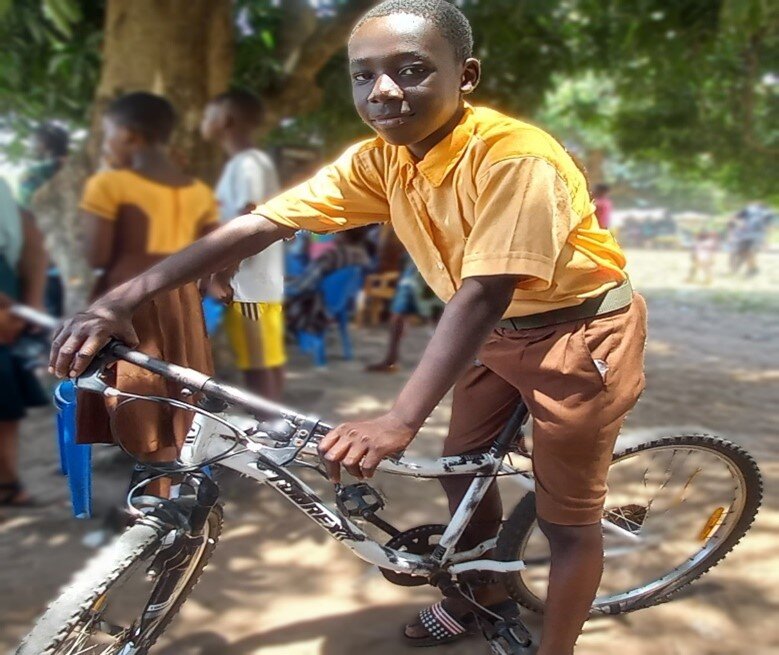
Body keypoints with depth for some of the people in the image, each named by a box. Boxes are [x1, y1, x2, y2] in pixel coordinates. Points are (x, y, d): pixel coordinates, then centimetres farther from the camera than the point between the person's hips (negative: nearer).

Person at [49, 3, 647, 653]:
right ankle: (486, 595, 45)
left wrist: (398, 421, -45)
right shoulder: (380, 159, -10)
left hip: (580, 328, -7)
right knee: (462, 465, 18)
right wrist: (121, 301, -21)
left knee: (566, 517, 3)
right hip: (497, 329, 7)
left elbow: (483, 294, -37)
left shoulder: (513, 156, -31)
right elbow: (258, 225, -15)